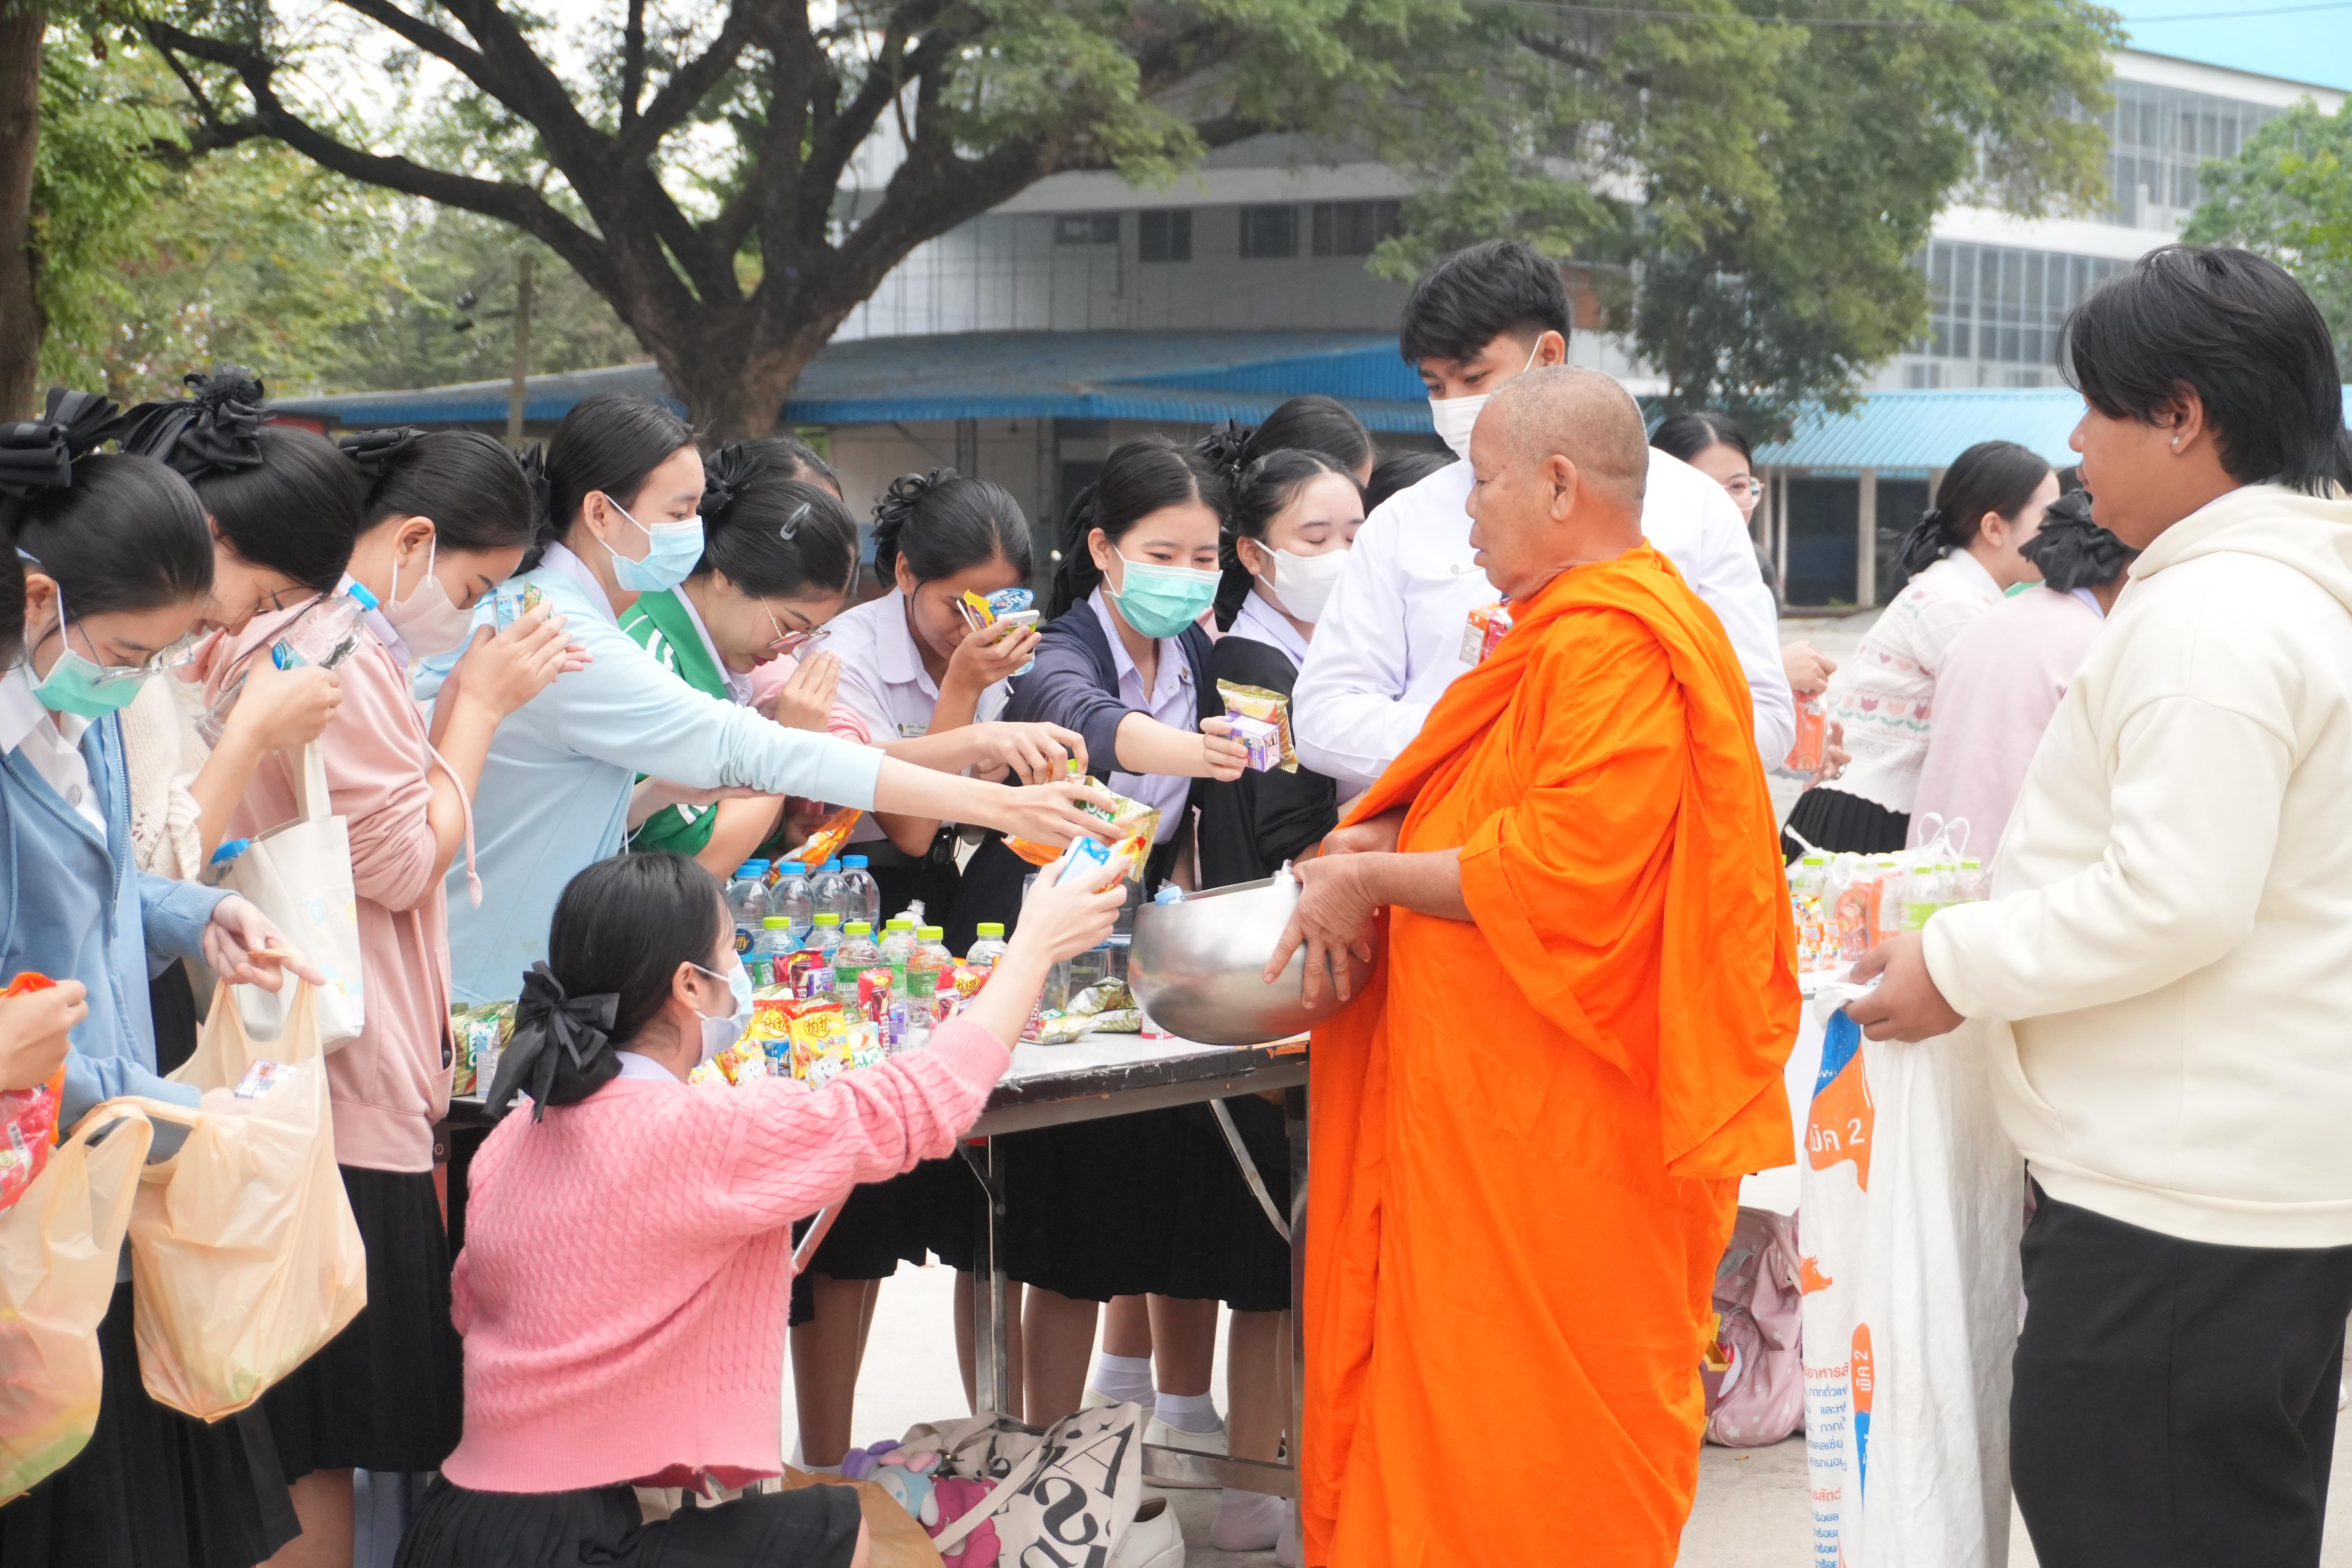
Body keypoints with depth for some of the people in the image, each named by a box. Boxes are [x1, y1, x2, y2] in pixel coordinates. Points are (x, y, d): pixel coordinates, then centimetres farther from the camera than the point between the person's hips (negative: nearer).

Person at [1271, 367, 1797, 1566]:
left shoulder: (1610, 641, -17)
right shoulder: (1577, 626, 17)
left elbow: (1570, 870, -24)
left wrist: (1372, 878, -12)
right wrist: (1391, 842, 10)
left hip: (1565, 1139, -10)